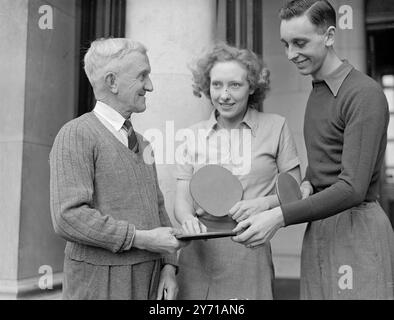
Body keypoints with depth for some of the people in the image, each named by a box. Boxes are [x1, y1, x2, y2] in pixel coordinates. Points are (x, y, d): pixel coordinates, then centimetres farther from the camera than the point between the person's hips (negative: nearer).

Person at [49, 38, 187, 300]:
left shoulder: (141, 143, 13)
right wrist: (141, 239, -18)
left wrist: (169, 264, 2)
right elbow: (68, 217, -20)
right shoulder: (76, 136, -11)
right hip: (100, 285, -6)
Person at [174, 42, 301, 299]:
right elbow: (182, 199, 6)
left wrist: (264, 203, -14)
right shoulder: (196, 134, 8)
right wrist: (188, 219, -16)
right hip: (198, 254, 2)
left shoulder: (275, 127, 1)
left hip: (250, 250, -2)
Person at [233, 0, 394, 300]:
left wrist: (280, 216, -26)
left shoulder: (365, 93, -13)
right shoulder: (317, 90, 14)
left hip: (356, 227, -7)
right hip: (318, 229, 7)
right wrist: (307, 184, 0)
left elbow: (353, 188, -21)